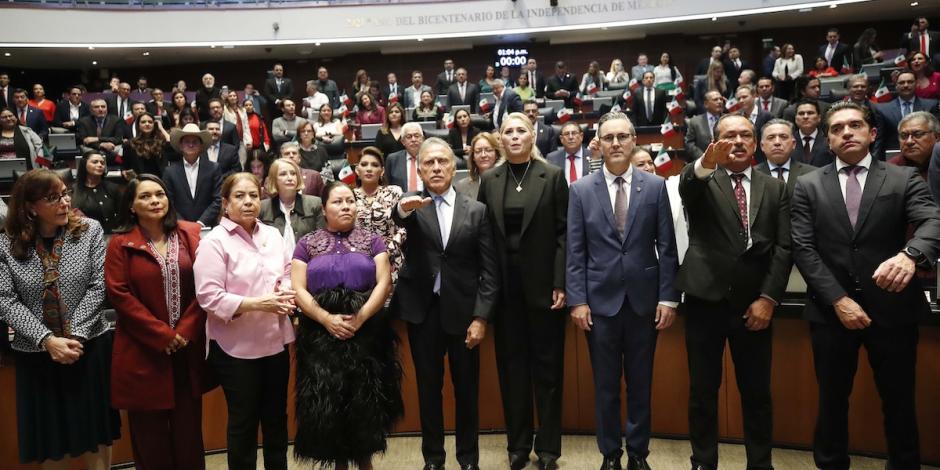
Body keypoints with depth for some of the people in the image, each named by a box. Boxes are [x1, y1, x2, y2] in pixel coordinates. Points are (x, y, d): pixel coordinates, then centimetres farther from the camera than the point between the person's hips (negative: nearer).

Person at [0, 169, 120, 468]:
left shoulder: (90, 231, -3)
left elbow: (97, 287, -7)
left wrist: (75, 336, -14)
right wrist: (47, 340, -17)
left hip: (89, 347, 0)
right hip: (36, 354, 1)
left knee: (95, 432, 10)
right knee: (50, 436, 12)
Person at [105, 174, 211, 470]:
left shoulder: (190, 234, 4)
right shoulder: (121, 243, -1)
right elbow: (119, 295, -8)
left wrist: (185, 331, -10)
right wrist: (161, 335, -12)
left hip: (188, 347, 2)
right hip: (143, 351, -2)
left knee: (188, 427, 10)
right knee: (150, 433, 7)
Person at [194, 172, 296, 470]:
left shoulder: (272, 235, 7)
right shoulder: (214, 242, -10)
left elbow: (288, 275, 15)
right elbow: (209, 297, -16)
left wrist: (287, 294, -8)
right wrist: (257, 303, -22)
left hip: (276, 341, 5)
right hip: (236, 347, -5)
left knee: (276, 417, 16)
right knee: (243, 421, 8)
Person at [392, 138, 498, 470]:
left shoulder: (476, 210, 2)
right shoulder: (411, 206, 2)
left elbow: (489, 270, -1)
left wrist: (481, 317, -8)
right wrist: (402, 209, -45)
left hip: (463, 311, 0)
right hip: (422, 310, 0)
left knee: (466, 388, 9)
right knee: (428, 387, 10)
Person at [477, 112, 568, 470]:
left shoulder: (553, 176, -1)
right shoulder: (489, 180, 7)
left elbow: (563, 232, -4)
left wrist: (560, 283, -10)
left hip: (542, 284, -2)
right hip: (505, 287, 3)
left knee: (547, 366, 6)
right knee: (511, 365, 9)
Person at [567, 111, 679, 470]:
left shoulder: (655, 186, 1)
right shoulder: (581, 190, 1)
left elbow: (667, 248, 1)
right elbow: (575, 252, -1)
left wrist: (668, 297, -4)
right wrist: (577, 300, -7)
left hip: (644, 299, 1)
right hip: (600, 300, 0)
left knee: (640, 383, 11)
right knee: (606, 385, 9)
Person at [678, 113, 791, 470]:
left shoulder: (775, 188, 11)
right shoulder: (700, 182, 4)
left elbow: (784, 247, 4)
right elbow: (687, 185, -22)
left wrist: (768, 298, -6)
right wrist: (707, 163, -44)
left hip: (754, 303, 2)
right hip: (706, 299, -2)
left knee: (757, 391, 9)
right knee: (703, 390, 6)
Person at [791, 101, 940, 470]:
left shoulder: (904, 179, 3)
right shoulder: (808, 186, 4)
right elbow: (803, 249, -3)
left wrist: (910, 255, -37)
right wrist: (838, 299, -13)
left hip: (892, 309, 0)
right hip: (831, 311, 1)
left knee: (899, 402, 12)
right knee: (832, 400, 13)